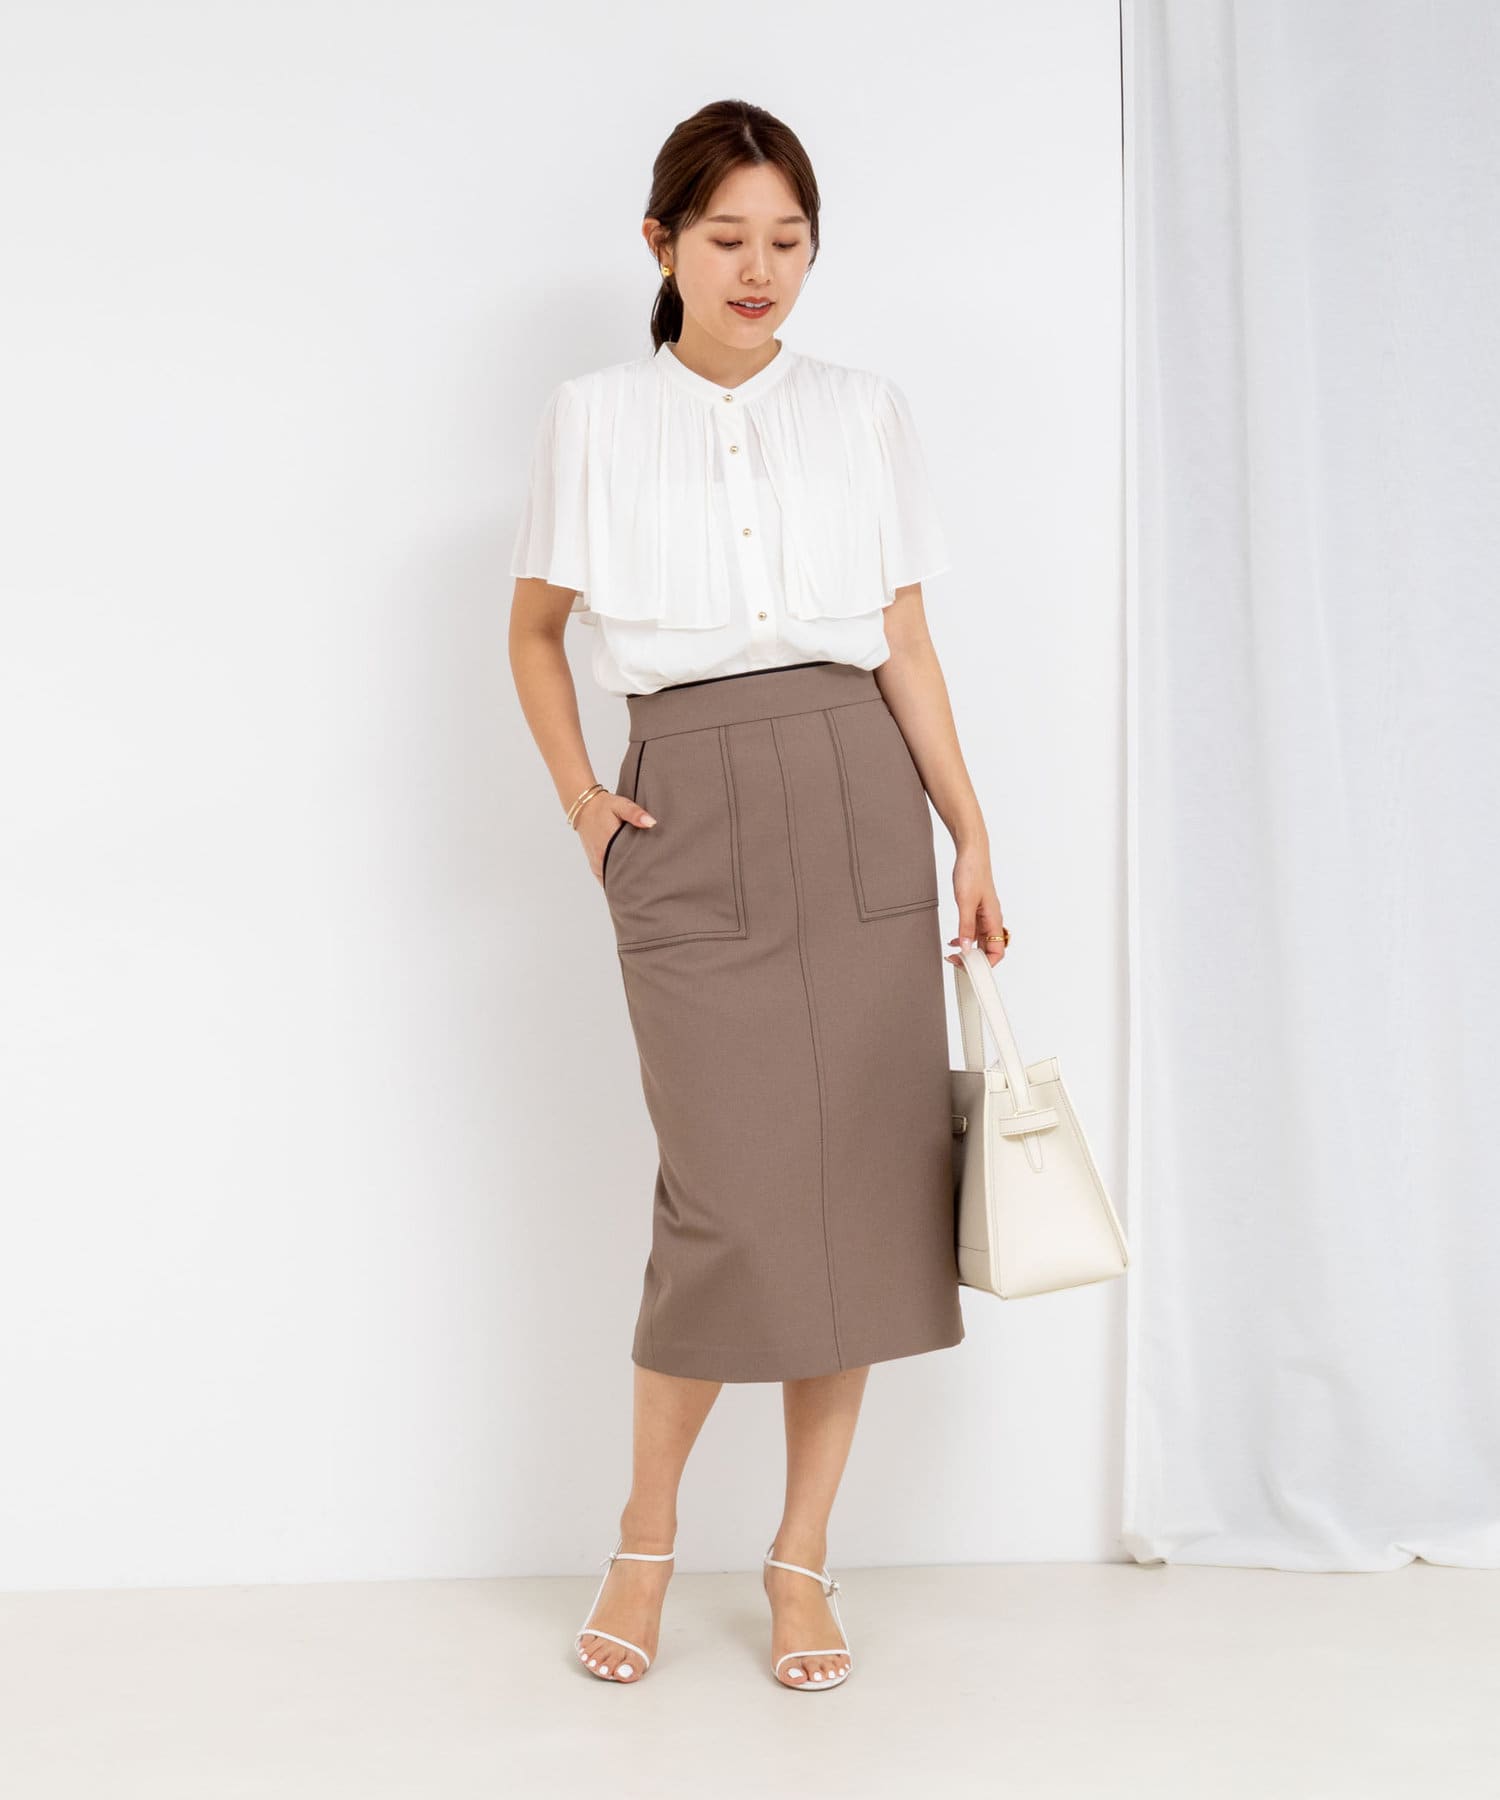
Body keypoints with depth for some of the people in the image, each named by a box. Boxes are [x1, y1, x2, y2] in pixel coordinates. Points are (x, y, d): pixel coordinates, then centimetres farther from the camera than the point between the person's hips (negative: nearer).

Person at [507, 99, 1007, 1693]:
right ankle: (645, 1540, 15)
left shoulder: (865, 413, 10)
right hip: (692, 814, -2)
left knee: (859, 1182, 0)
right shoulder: (595, 420, 7)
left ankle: (801, 1557, 14)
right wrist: (577, 794, 4)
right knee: (734, 1191, -8)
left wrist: (971, 835, 3)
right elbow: (533, 627, 16)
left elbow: (907, 644, 9)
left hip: (856, 799, 2)